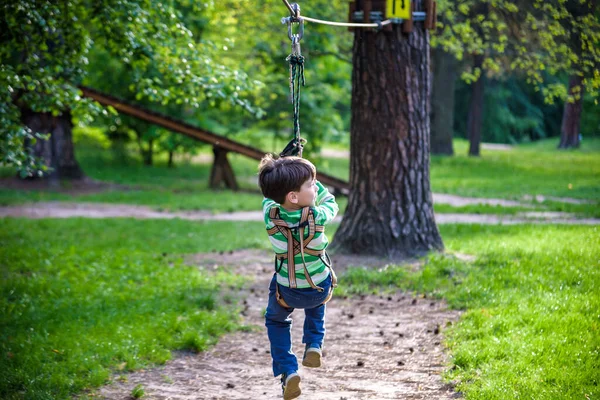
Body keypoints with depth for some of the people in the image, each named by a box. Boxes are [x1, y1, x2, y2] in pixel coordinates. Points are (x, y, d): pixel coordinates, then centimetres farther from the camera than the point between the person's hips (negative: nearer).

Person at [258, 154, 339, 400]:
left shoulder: (270, 213, -20)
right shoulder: (317, 216, -24)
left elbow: (270, 194, 5)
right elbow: (330, 202, 1)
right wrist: (313, 182, 3)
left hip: (286, 291, 0)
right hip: (321, 288, 0)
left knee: (275, 320, 29)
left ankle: (287, 371, 11)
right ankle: (314, 345, 24)